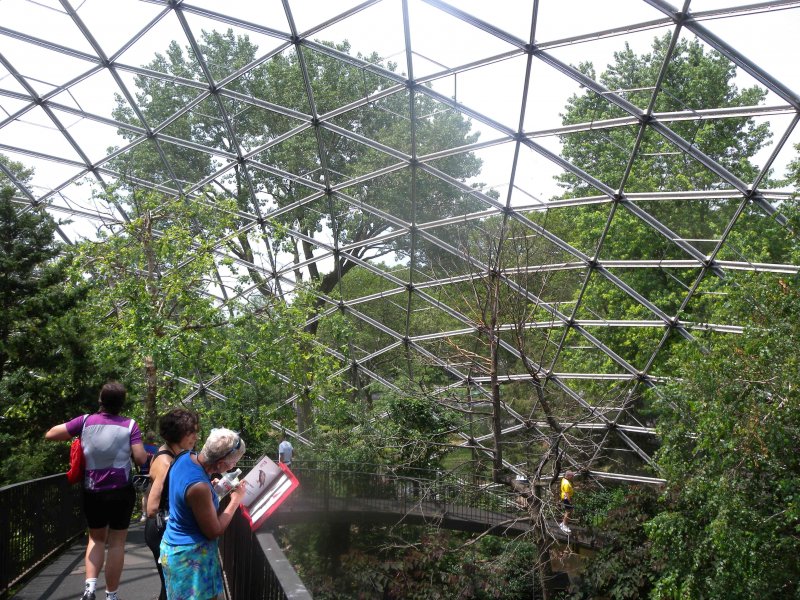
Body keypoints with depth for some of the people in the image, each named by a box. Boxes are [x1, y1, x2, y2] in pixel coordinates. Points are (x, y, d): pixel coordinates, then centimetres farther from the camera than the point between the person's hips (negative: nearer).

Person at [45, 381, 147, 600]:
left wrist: (75, 436, 15)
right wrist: (147, 453, 9)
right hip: (121, 491, -2)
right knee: (116, 543, 9)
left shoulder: (86, 421, -4)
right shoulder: (130, 425, -9)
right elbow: (141, 459, -13)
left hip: (92, 492, 2)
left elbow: (50, 434, 1)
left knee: (96, 538, 22)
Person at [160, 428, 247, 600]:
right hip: (190, 556, -9)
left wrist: (213, 488, 2)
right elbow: (214, 532, -19)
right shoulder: (199, 487, -34)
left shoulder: (185, 457, -9)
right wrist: (235, 500, -11)